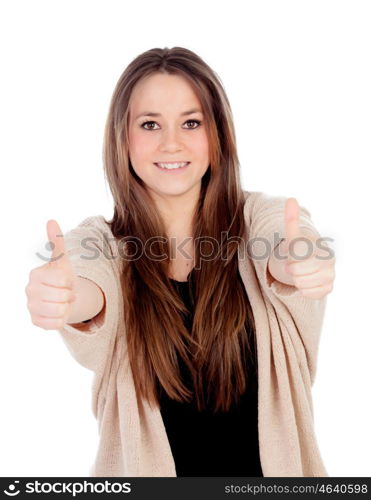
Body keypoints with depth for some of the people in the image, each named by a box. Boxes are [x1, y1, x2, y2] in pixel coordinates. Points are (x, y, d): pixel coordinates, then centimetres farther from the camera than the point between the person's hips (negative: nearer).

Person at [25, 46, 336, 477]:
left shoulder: (259, 217, -12)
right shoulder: (101, 242, -11)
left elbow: (284, 260, -32)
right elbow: (95, 294, -31)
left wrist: (299, 264, -55)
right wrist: (66, 297, -53)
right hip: (144, 466, 0)